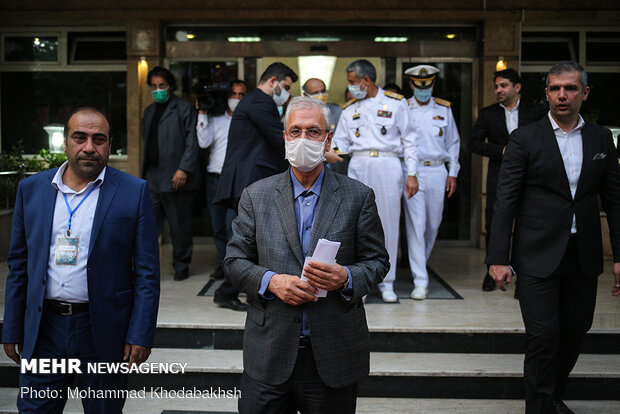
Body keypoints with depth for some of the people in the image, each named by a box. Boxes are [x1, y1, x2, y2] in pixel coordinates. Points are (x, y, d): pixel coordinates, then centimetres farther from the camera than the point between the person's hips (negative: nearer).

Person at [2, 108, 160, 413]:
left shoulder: (134, 192, -3)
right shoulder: (32, 189, 6)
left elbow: (147, 271, -5)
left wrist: (141, 335, -10)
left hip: (103, 332, -2)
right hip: (44, 330, 2)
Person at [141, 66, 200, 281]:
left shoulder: (185, 108, -1)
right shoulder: (149, 111, 19)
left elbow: (192, 142, -7)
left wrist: (183, 169, -16)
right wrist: (144, 170, 15)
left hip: (176, 177, -5)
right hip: (152, 178, 6)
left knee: (179, 225, 4)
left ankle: (181, 265, 18)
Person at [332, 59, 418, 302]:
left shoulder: (395, 103, 5)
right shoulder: (349, 110, 15)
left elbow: (409, 140, 5)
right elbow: (340, 144, 14)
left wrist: (412, 174, -2)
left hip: (388, 166, -2)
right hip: (358, 168, 2)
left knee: (388, 223, 0)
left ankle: (386, 283, 11)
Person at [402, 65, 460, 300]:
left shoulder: (444, 109, 12)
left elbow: (453, 142, 16)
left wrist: (452, 173, 9)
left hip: (437, 172, 3)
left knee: (433, 223, 9)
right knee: (415, 224, -8)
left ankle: (419, 264, 33)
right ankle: (420, 282, -6)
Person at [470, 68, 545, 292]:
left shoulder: (535, 113, 7)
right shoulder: (487, 114, 8)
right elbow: (475, 143, 3)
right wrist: (502, 151, -9)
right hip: (498, 178, 1)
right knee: (493, 225, 3)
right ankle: (492, 272, 17)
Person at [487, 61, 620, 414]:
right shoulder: (525, 139, -3)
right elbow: (506, 201, -5)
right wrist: (499, 258, -10)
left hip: (583, 256, 4)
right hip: (539, 255, -4)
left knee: (575, 333, 13)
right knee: (543, 337, -5)